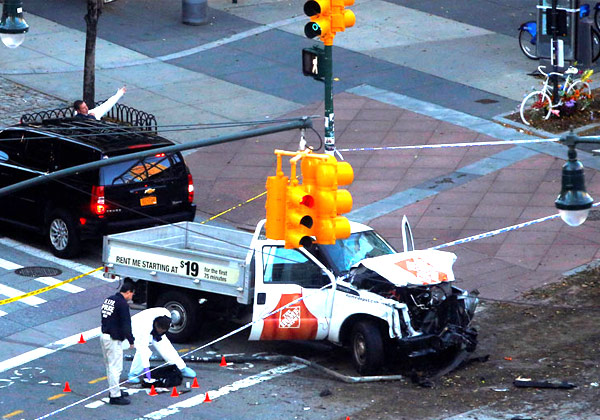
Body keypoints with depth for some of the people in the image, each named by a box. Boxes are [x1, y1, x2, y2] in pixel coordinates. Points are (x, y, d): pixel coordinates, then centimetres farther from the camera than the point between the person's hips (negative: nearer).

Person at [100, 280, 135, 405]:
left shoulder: (108, 300, 13)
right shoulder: (122, 304, -16)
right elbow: (126, 324, -17)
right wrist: (131, 340, -8)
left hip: (104, 336, 9)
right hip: (114, 340, -9)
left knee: (110, 366, 20)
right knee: (115, 367, -6)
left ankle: (114, 390, 31)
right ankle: (115, 396, -5)